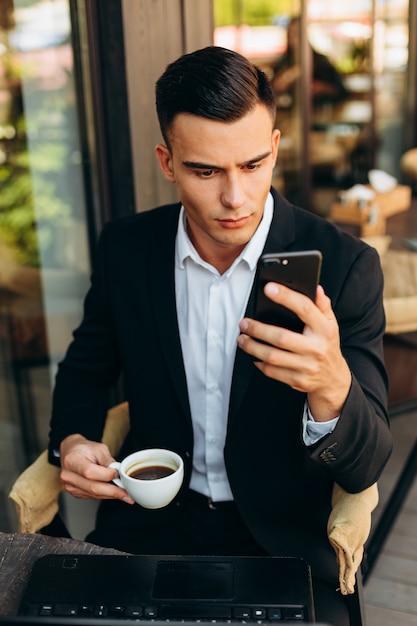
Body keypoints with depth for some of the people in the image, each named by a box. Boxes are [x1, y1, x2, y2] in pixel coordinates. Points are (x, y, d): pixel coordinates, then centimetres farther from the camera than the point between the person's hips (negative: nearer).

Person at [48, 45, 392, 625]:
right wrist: (71, 440, -8)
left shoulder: (344, 264, -14)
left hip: (283, 536, -1)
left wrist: (331, 388, -37)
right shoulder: (126, 246, -5)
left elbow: (364, 467, -15)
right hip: (151, 521, 2)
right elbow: (87, 368, 13)